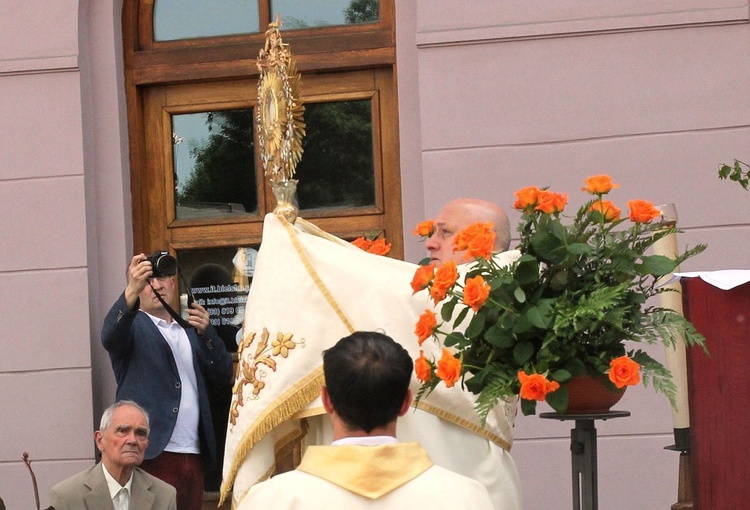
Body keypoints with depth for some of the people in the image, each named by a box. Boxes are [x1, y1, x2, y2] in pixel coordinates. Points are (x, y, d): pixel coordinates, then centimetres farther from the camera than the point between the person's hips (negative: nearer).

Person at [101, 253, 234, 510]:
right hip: (152, 452, -5)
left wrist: (206, 331, -3)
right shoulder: (133, 325, 5)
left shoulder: (190, 330, 22)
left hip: (193, 454, 5)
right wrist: (131, 291, -35)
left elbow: (223, 374, 13)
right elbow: (109, 337, -19)